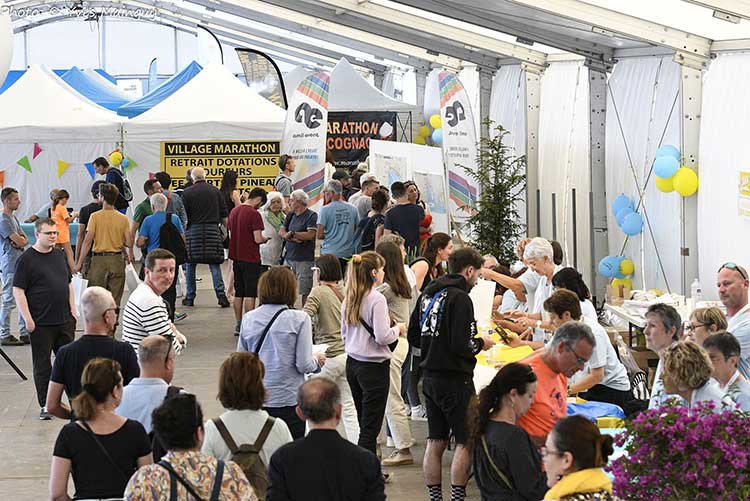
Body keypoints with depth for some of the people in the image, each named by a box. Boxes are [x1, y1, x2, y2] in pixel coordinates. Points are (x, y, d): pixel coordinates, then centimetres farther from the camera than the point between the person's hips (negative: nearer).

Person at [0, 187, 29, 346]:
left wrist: (20, 241, -8)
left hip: (20, 264, 10)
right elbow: (20, 241, -18)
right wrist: (21, 241, 5)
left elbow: (25, 239, 14)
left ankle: (25, 333, 17)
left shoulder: (13, 218, 17)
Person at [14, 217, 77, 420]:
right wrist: (27, 319, -15)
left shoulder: (60, 256, 12)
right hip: (41, 324, -5)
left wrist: (72, 310, 12)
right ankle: (46, 406, 10)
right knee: (43, 365, 2)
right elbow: (18, 291, -10)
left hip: (64, 320, 5)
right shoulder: (26, 259, -7)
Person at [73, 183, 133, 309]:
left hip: (99, 260, -2)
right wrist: (129, 256, 22)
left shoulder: (95, 216, -7)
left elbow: (87, 241, -9)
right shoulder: (123, 218, 1)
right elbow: (129, 243, 0)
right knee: (115, 300, 7)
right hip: (117, 260, 2)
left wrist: (79, 263, -4)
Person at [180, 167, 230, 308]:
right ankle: (221, 294, -7)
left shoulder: (187, 192, -1)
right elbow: (224, 215, 8)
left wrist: (182, 231, 8)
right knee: (214, 264, 3)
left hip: (193, 229, -2)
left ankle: (190, 297, 10)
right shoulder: (215, 191, 7)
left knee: (190, 264, 7)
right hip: (213, 230, 2)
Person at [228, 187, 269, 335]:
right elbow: (257, 239, -19)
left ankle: (238, 325, 16)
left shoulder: (234, 211, 9)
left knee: (238, 293, 13)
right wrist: (265, 239, 1)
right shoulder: (254, 214, -16)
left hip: (236, 258, 7)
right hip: (251, 259, -7)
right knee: (250, 294, -2)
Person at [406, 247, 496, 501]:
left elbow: (413, 337, 14)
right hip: (455, 380, -8)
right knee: (465, 442, 0)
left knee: (435, 442, 12)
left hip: (430, 378, 8)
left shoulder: (427, 294, 9)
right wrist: (481, 343, -3)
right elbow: (461, 345, -21)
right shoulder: (459, 298, -16)